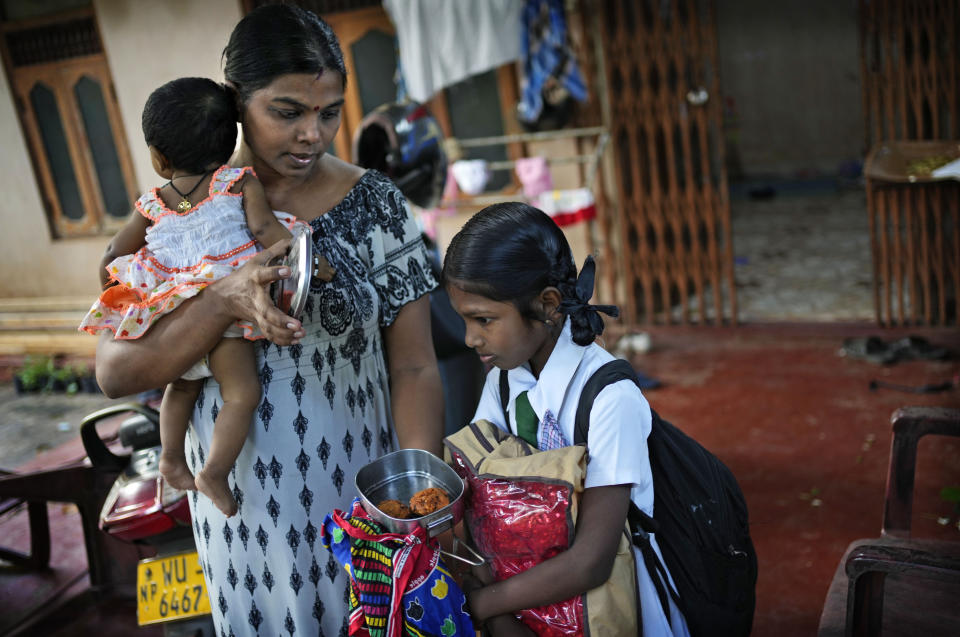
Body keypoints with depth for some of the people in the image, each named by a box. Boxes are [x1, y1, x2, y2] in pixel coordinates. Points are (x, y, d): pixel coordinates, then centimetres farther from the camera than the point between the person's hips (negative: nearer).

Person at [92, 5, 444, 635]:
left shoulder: (375, 203, -8)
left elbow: (414, 368, -9)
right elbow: (115, 372, -10)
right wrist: (223, 300, -26)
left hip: (357, 489, -1)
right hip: (244, 499, 1)